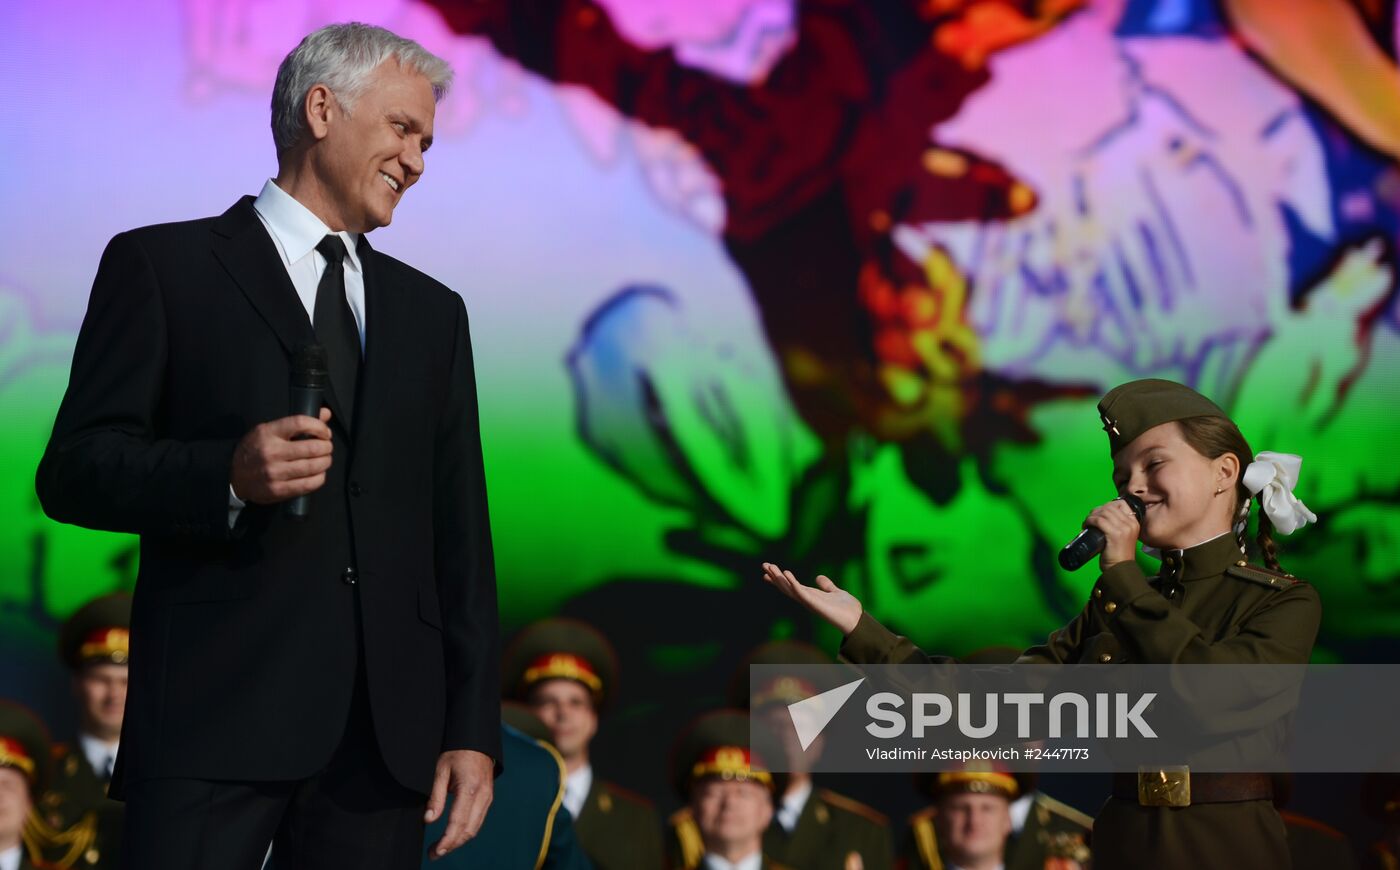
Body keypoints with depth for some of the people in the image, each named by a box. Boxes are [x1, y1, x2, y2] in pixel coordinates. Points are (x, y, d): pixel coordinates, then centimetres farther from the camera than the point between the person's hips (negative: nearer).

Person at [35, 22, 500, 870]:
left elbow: (460, 536, 17)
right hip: (217, 719, -4)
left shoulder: (431, 311, 21)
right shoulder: (162, 267, 7)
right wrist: (227, 475, -18)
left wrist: (475, 730, 8)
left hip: (389, 733, 4)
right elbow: (73, 471, 0)